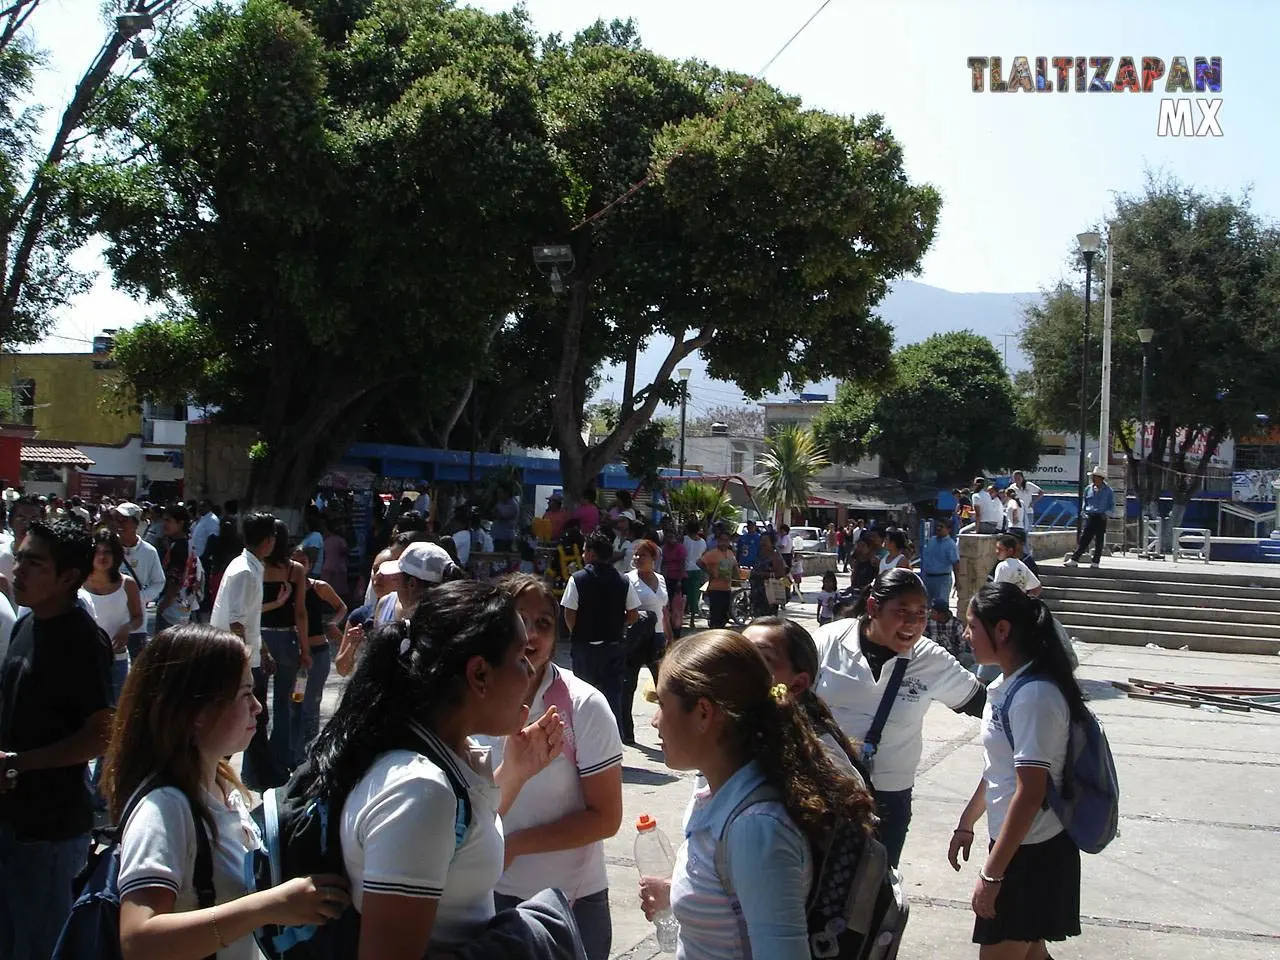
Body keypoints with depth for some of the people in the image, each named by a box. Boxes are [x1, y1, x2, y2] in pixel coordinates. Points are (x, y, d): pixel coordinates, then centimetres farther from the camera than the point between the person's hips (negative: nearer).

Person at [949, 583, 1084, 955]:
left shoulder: (1034, 696, -23)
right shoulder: (1009, 684, 7)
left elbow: (1030, 793, -25)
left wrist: (991, 873, -22)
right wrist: (966, 824, 23)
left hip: (1032, 853, -9)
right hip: (1018, 843, 9)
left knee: (998, 951, -1)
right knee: (1027, 949, 19)